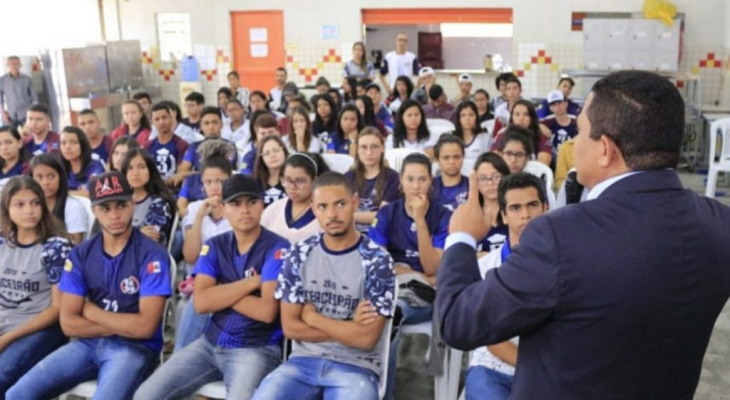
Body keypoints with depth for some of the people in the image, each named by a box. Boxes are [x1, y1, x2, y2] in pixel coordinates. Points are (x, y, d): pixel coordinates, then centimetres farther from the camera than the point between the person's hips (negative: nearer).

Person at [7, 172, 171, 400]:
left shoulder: (152, 255, -11)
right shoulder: (80, 255, 4)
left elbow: (144, 326, -16)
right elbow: (68, 323, 0)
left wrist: (91, 312, -5)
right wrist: (122, 326, -10)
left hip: (134, 348, -5)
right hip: (88, 344, 5)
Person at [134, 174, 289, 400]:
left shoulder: (277, 248, -8)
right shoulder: (214, 246, 7)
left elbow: (266, 310, -18)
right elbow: (201, 303, -7)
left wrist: (221, 292, -7)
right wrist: (252, 281, -12)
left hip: (257, 348, -5)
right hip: (211, 343, 5)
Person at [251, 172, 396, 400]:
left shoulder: (377, 261, -7)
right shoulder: (299, 255, 3)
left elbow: (366, 338, -12)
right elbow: (290, 327, 2)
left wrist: (312, 317, -4)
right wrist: (348, 329, -7)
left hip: (356, 367, -2)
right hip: (303, 361, 3)